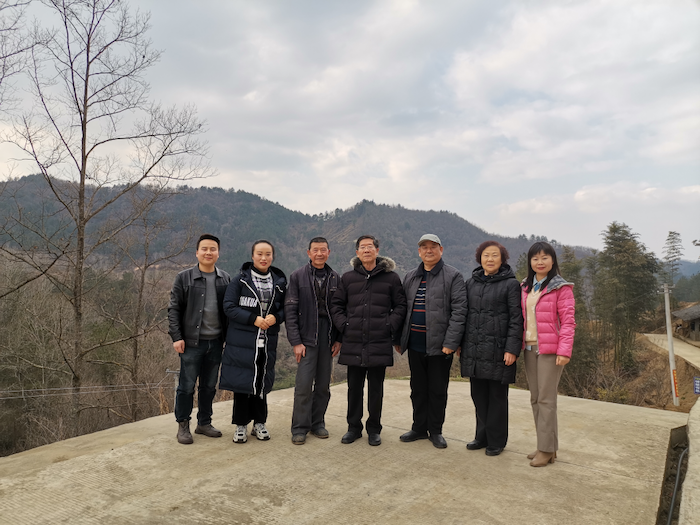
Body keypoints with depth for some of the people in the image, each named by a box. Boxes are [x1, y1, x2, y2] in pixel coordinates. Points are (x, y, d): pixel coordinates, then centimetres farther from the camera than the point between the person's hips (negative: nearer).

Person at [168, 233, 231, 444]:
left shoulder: (226, 279, 7)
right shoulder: (184, 278, -1)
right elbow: (174, 309, -1)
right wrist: (176, 337, -8)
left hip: (216, 342, 3)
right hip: (191, 342, -3)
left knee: (209, 386, 13)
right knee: (187, 386, 3)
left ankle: (204, 423, 28)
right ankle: (183, 426, 19)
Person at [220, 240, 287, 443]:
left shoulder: (279, 282, 7)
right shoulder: (240, 280, -2)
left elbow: (285, 308, 11)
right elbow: (229, 307, -8)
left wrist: (276, 317, -11)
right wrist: (254, 319, -17)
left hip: (267, 342, 3)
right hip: (241, 341, -2)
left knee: (262, 382, 11)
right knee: (241, 382, 3)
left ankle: (259, 423, 27)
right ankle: (241, 426, 18)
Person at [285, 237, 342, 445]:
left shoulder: (335, 278, 8)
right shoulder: (298, 276, -1)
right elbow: (290, 310, -4)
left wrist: (339, 339, 3)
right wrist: (296, 341, -10)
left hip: (328, 339, 3)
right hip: (307, 338, -3)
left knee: (323, 385, 10)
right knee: (304, 385, -4)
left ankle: (317, 423, 24)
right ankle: (300, 428, 10)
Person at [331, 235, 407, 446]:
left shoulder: (391, 277, 3)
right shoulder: (348, 278, 9)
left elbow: (400, 306, 7)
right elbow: (336, 304, 14)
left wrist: (391, 327, -5)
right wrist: (343, 325, 1)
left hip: (380, 343, -2)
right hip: (353, 343, 2)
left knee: (376, 387, 8)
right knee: (354, 387, 11)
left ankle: (374, 429, 22)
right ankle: (354, 427, 25)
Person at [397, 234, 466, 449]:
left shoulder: (453, 276, -5)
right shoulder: (410, 277, 12)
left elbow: (459, 311, -12)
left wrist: (450, 342, -18)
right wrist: (399, 339, 10)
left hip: (439, 346, -5)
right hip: (415, 345, 5)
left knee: (437, 390, 7)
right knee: (418, 389, 15)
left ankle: (435, 431, 23)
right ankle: (419, 428, 29)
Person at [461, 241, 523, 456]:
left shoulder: (510, 283, -4)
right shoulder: (471, 282, 11)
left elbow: (516, 318, -8)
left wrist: (512, 349, -14)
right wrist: (460, 344, 12)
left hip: (498, 350, -5)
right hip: (474, 349, 5)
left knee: (497, 396, 5)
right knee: (478, 394, 13)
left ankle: (496, 441, 19)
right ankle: (482, 436, 28)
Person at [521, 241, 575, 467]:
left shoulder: (561, 288, -6)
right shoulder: (526, 287, 13)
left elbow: (568, 321, -10)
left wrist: (564, 351, -18)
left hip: (550, 349, -7)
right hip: (530, 347, 7)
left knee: (546, 399, -5)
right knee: (535, 398, 10)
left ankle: (546, 449, 5)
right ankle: (546, 445, 21)